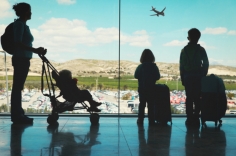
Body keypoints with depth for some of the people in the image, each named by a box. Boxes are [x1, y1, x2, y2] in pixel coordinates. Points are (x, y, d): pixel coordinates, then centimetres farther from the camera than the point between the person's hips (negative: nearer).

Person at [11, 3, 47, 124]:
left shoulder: (23, 24, 17)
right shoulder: (19, 24, -10)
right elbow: (18, 43, -19)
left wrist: (37, 50, 17)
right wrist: (35, 50, -22)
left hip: (23, 59, 9)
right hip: (21, 59, -9)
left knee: (18, 87, 10)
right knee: (17, 87, -6)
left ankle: (18, 115, 16)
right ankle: (17, 116, -2)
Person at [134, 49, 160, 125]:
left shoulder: (140, 67, -9)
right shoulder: (154, 66, -7)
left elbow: (136, 76, -4)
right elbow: (158, 77, -2)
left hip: (142, 89, 0)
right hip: (151, 88, 0)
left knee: (142, 104, 11)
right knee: (151, 105, 6)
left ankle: (140, 119, 7)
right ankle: (151, 120, 4)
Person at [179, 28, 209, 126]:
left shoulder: (184, 50, 4)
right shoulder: (201, 50, 1)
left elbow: (181, 65, 2)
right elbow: (206, 64, -2)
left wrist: (182, 78, 7)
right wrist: (203, 75, 7)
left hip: (187, 77, 1)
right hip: (198, 77, -1)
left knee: (189, 98, 3)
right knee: (197, 98, 2)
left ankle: (190, 119, 1)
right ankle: (196, 118, -2)